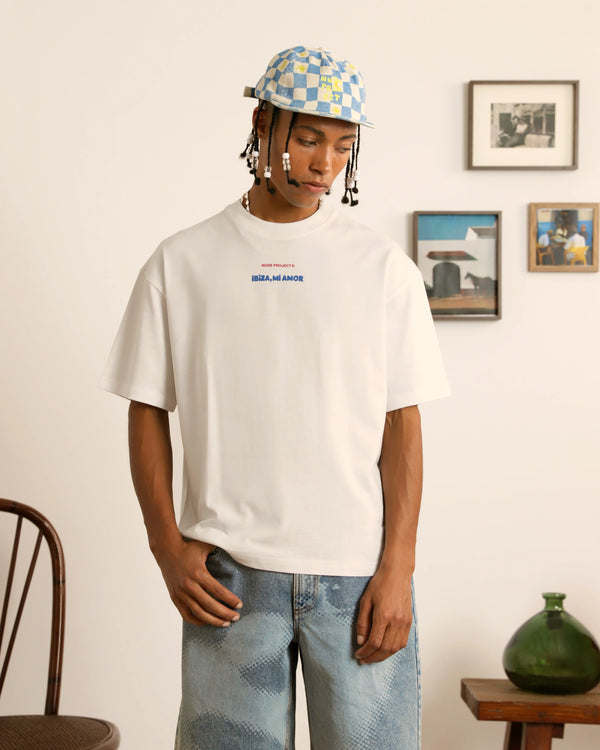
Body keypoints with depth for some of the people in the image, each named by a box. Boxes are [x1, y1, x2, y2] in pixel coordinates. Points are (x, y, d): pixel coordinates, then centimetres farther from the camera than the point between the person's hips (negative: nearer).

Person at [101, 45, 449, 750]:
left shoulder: (383, 267, 5)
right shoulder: (180, 263, 5)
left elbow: (401, 423, 3)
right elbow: (147, 411, 7)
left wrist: (398, 569, -5)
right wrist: (168, 548, -3)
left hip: (358, 575, 0)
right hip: (228, 575, 0)